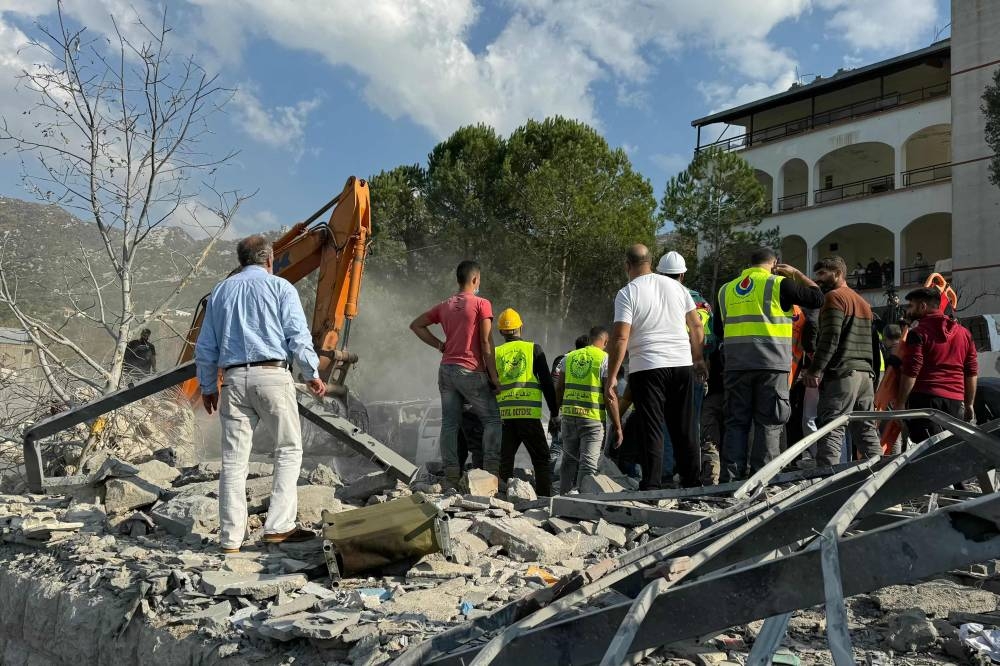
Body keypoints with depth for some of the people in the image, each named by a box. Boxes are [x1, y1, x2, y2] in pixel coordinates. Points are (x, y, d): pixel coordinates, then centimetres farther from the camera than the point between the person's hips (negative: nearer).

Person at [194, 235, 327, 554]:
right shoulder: (280, 287, 6)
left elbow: (205, 347, 18)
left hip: (234, 378, 4)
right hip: (272, 375, -4)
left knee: (234, 459, 4)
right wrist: (312, 375, 5)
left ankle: (231, 537, 5)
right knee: (288, 450, 5)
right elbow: (298, 336, -3)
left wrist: (208, 387, 24)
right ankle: (279, 525, -3)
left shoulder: (220, 291, 18)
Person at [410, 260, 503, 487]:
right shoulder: (481, 304, -5)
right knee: (492, 419, 4)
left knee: (449, 423, 6)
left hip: (446, 369, 6)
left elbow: (416, 325, 18)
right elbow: (486, 343, -10)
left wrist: (440, 345, 15)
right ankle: (491, 470, -5)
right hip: (471, 371, -6)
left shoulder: (445, 305, 13)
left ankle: (451, 474, 6)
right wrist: (494, 376, -6)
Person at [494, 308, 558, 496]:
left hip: (504, 415, 2)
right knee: (541, 459, 6)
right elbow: (547, 383, 2)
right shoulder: (533, 348, 4)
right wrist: (554, 412, 7)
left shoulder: (496, 353, 9)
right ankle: (545, 496, -2)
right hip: (529, 413, -2)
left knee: (505, 460, 11)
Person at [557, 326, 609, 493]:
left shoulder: (569, 357, 11)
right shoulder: (605, 358, -3)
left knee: (569, 460, 17)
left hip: (568, 415, 5)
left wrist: (557, 413, 22)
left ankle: (564, 496, 22)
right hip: (593, 417, -5)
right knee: (588, 463, -3)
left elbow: (559, 389, 12)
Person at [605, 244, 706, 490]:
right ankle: (692, 482, 19)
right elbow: (697, 326, 13)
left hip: (646, 368, -5)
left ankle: (651, 486, -3)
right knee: (684, 430, 13)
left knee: (651, 430, -1)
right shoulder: (676, 286, 10)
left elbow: (620, 337, -13)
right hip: (682, 364, 5)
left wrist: (611, 377, -9)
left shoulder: (627, 293, -5)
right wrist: (699, 360, 23)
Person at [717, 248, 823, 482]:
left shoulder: (725, 290, 13)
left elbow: (719, 331, 19)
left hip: (736, 365, 4)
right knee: (768, 425, 3)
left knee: (736, 423, 7)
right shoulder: (779, 284, -1)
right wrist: (796, 274, 16)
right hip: (771, 365, -3)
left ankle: (731, 478, 5)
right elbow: (817, 298, 6)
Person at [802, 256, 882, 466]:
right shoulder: (863, 302, 24)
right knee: (867, 433, 11)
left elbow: (830, 338, -15)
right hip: (866, 373, 9)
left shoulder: (835, 297, -4)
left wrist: (815, 370, -16)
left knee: (830, 433, -12)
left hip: (841, 374, -9)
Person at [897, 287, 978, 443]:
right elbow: (972, 373, 16)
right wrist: (969, 404, 23)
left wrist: (900, 404, -8)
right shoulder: (963, 332, 16)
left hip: (925, 399, -6)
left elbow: (910, 373, -12)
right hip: (955, 401, 6)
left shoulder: (918, 332, -5)